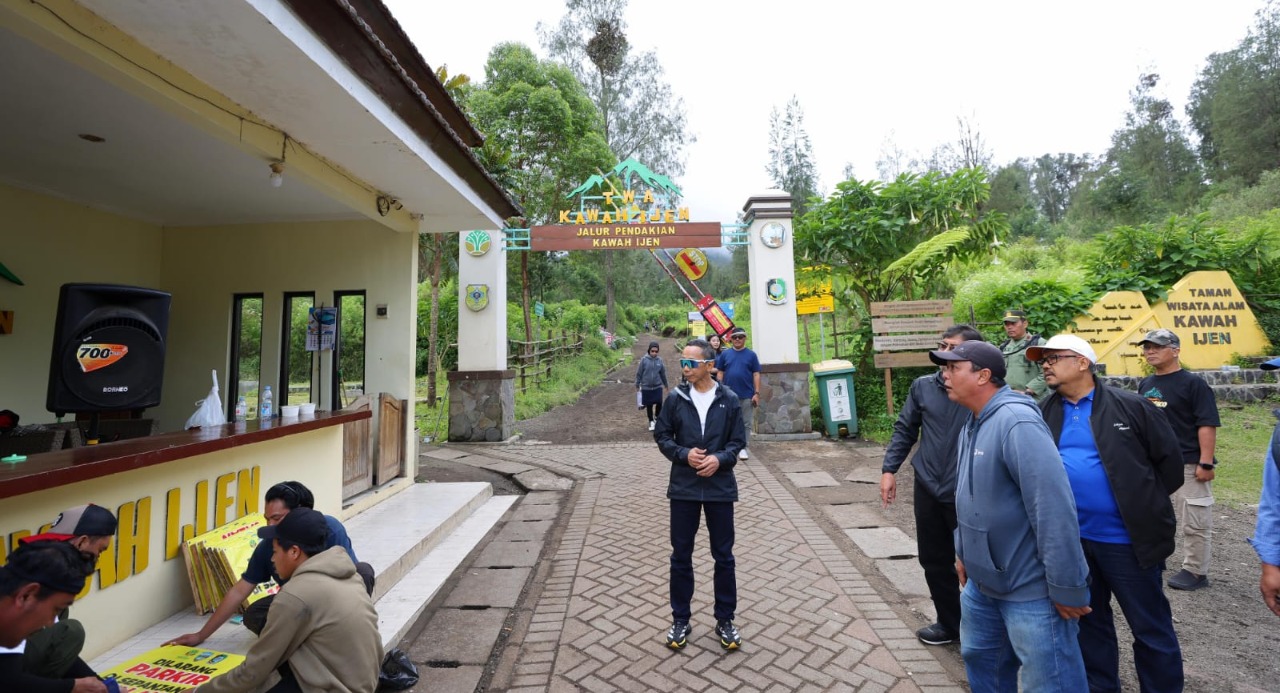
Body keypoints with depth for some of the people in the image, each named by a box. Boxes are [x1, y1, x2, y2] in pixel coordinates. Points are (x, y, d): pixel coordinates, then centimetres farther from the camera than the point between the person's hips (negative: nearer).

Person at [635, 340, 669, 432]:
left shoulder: (659, 360, -2)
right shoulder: (644, 360, -9)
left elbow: (663, 374, 9)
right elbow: (639, 373, -2)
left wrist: (666, 385, 16)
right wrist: (637, 385, 1)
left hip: (658, 387, 1)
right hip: (646, 387, -1)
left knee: (659, 403, -7)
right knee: (649, 405, 8)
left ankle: (657, 418, 20)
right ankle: (651, 422, 27)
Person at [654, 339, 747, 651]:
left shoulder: (729, 400, -4)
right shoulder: (675, 398, -3)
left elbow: (738, 440, 0)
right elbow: (661, 436, 2)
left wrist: (720, 459, -18)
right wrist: (684, 454, -14)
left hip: (720, 488, 0)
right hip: (684, 488, 1)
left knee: (724, 556, 12)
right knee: (681, 556, 11)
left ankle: (725, 620, 29)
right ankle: (680, 619, 28)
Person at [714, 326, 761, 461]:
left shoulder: (751, 355, 2)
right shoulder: (725, 354, 5)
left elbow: (756, 374, 1)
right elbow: (720, 373, 6)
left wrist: (757, 393, -5)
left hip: (747, 396, -1)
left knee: (746, 423, 4)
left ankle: (743, 448, 12)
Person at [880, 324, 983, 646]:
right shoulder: (923, 386, 1)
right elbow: (905, 430, 8)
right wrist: (889, 469, 3)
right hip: (927, 490, 4)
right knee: (934, 561, 17)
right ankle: (949, 623, 38)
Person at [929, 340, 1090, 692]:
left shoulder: (1016, 422, -24)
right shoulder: (971, 424, 6)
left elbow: (1054, 508, -27)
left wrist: (1066, 588, -22)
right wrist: (964, 552, 19)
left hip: (1030, 589, -9)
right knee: (979, 658, 23)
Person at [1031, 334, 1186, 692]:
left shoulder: (1130, 405, -9)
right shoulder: (1043, 413, 2)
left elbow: (1170, 459, -2)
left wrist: (1146, 506, 4)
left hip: (1129, 538, -4)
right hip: (1070, 539, 4)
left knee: (1151, 626, 11)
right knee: (1087, 622, 18)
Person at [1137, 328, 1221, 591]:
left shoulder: (1193, 383, -11)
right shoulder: (1146, 384, 10)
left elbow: (1207, 425, -15)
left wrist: (1205, 463, -20)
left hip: (1189, 464, -7)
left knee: (1193, 522, 2)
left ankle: (1195, 572, 14)